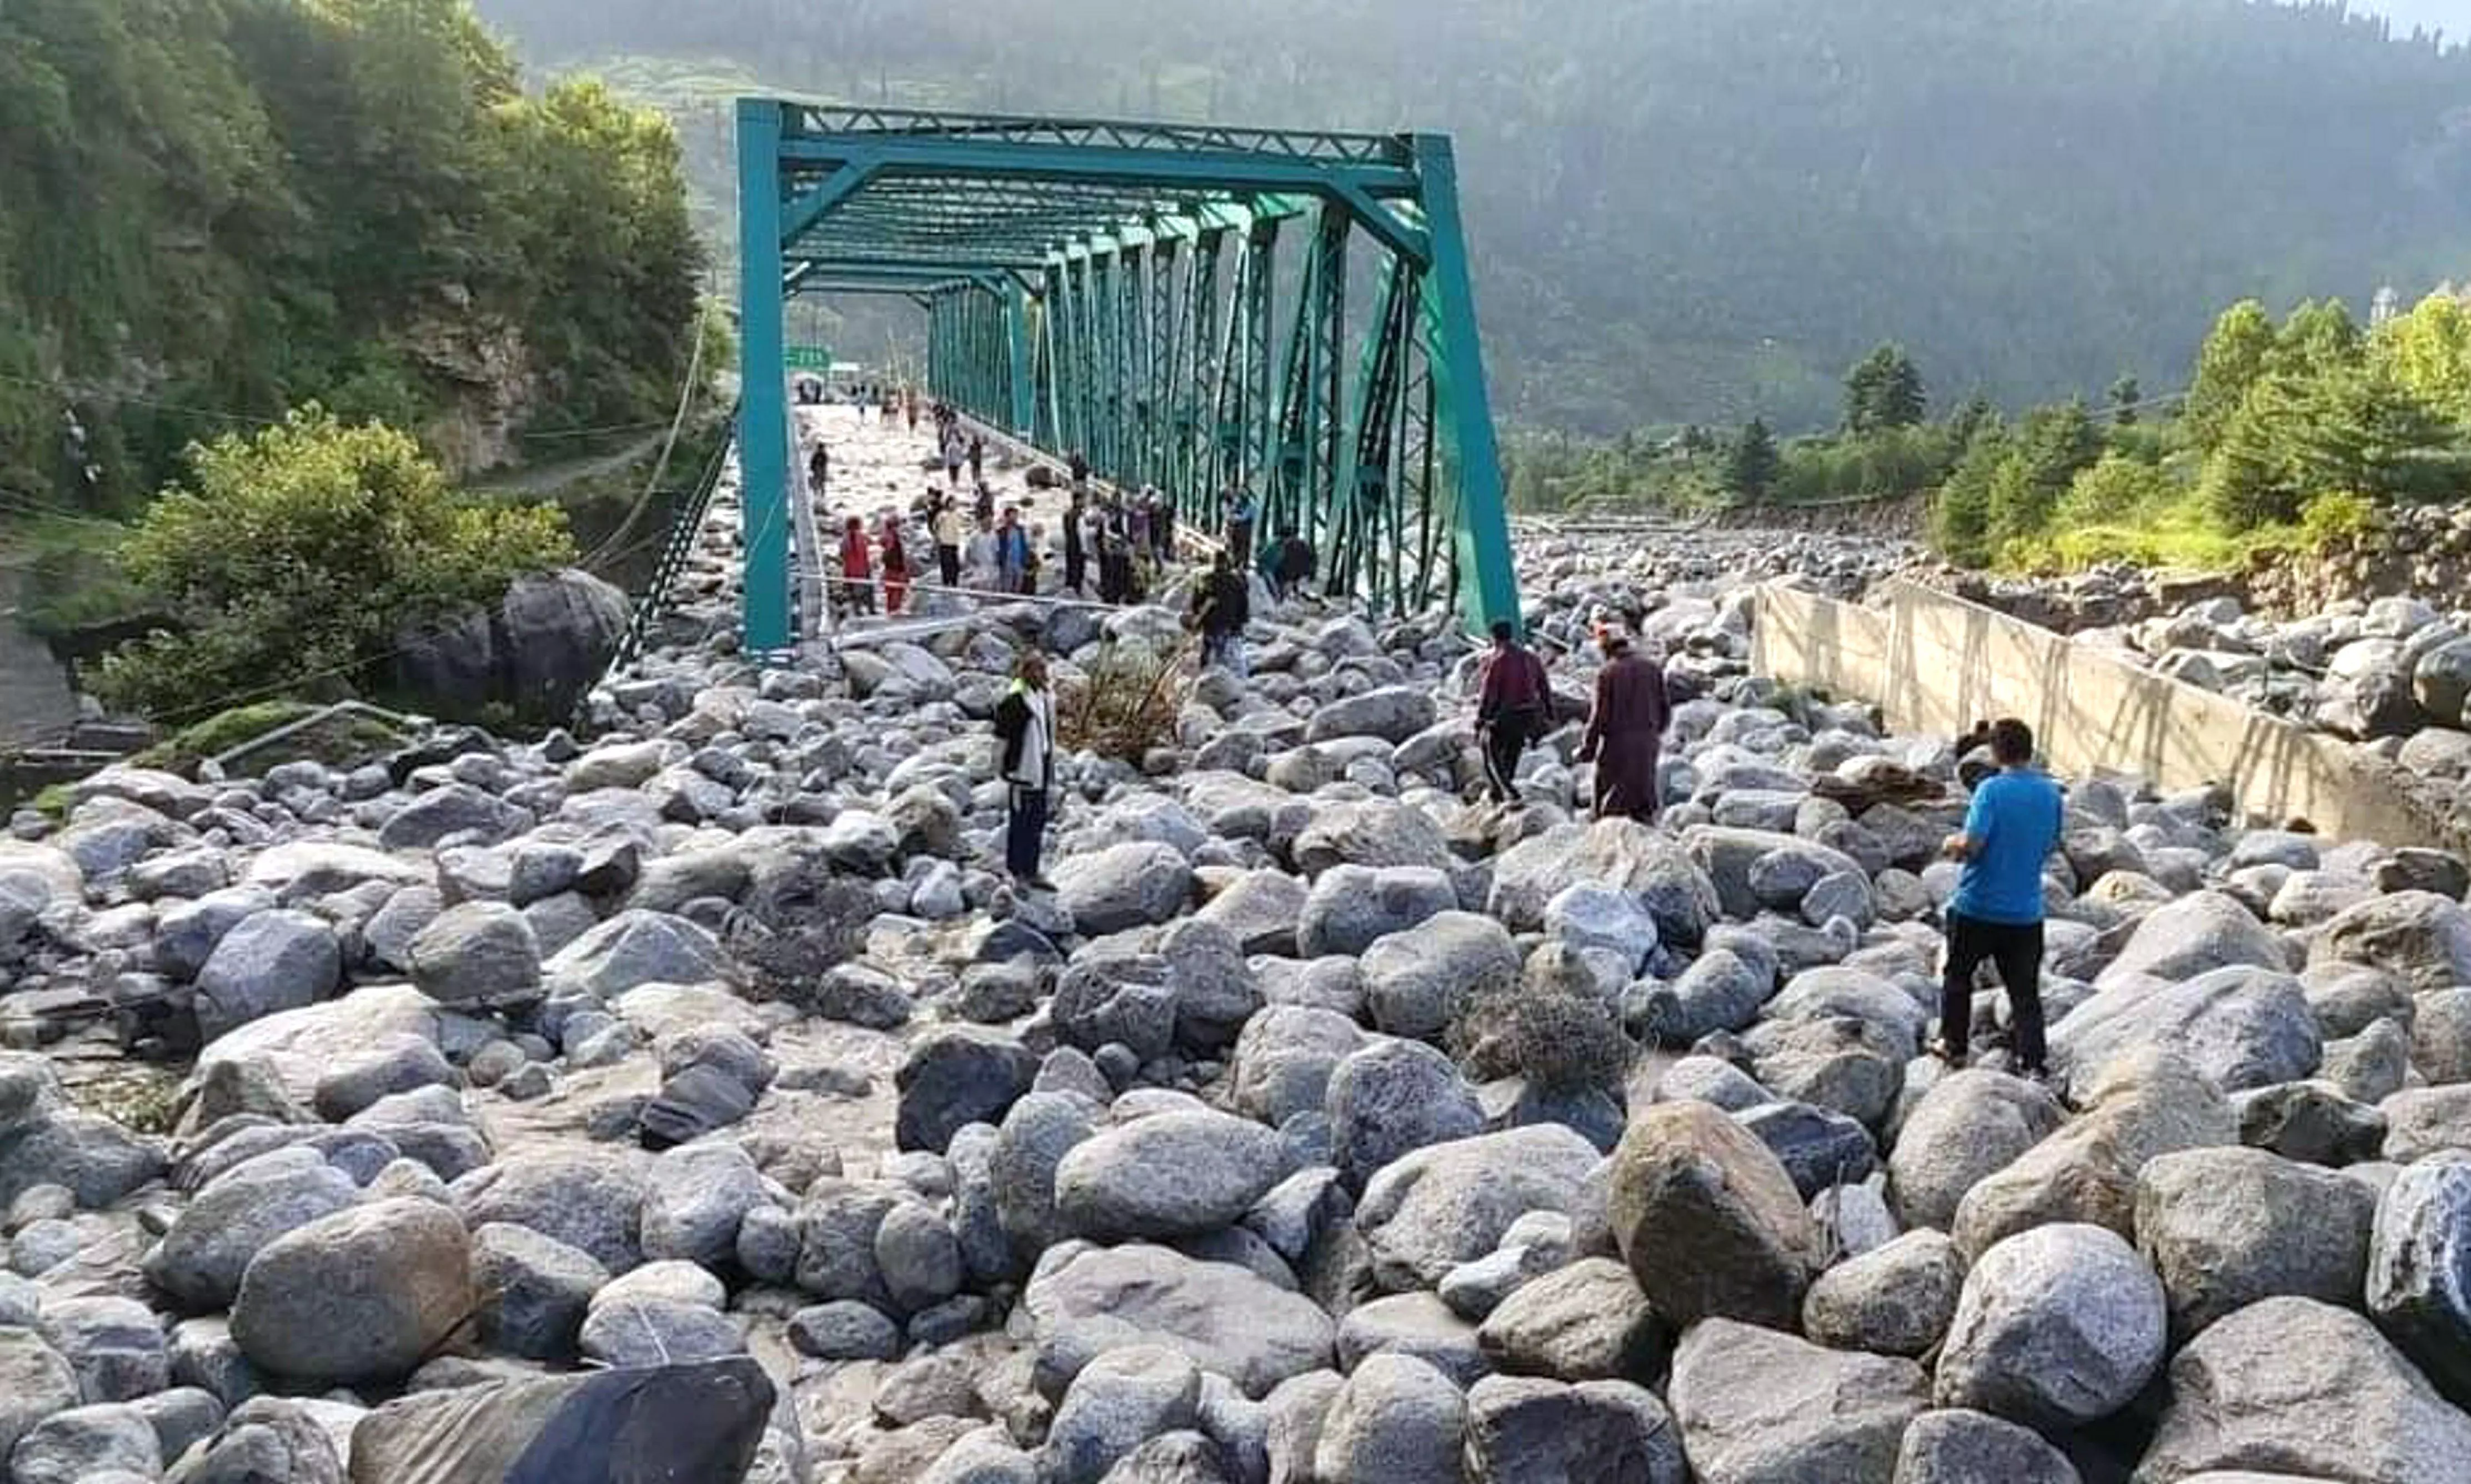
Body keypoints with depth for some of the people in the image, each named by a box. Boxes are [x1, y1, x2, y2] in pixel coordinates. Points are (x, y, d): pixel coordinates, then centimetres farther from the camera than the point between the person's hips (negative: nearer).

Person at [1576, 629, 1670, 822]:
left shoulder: (1607, 672, -8)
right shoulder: (1653, 667, 5)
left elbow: (1600, 715, -11)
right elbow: (1665, 709, 8)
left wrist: (1587, 748, -2)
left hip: (1616, 743, -4)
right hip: (1647, 744, 4)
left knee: (1611, 805, 3)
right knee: (1643, 799, 11)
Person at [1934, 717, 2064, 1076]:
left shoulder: (1991, 789, -17)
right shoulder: (2050, 793, 1)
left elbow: (1971, 844, -23)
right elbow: (2051, 846, 12)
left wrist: (1953, 843, -3)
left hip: (1978, 907, -4)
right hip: (2026, 910, 4)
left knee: (1958, 977, 17)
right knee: (2025, 989, 9)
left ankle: (1954, 1045, 26)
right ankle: (2033, 1060, 5)